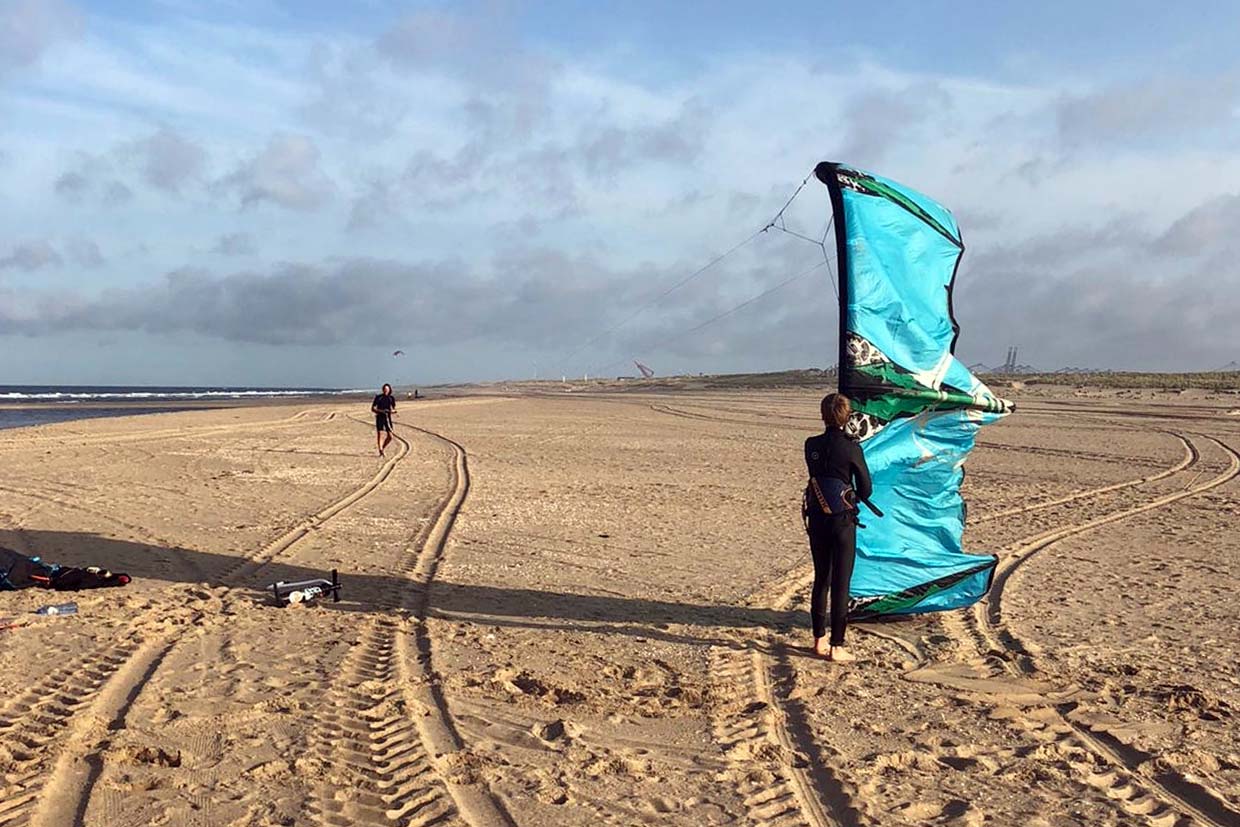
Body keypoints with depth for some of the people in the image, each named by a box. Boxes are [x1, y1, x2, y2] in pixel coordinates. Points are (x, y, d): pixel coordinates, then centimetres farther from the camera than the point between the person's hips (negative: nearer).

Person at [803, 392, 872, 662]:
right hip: (842, 521, -4)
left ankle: (819, 640, 24)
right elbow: (866, 489, -5)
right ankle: (836, 647, 7)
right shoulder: (851, 448, -13)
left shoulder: (811, 445, -2)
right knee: (841, 583, 3)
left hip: (816, 519, 4)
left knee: (821, 579, 16)